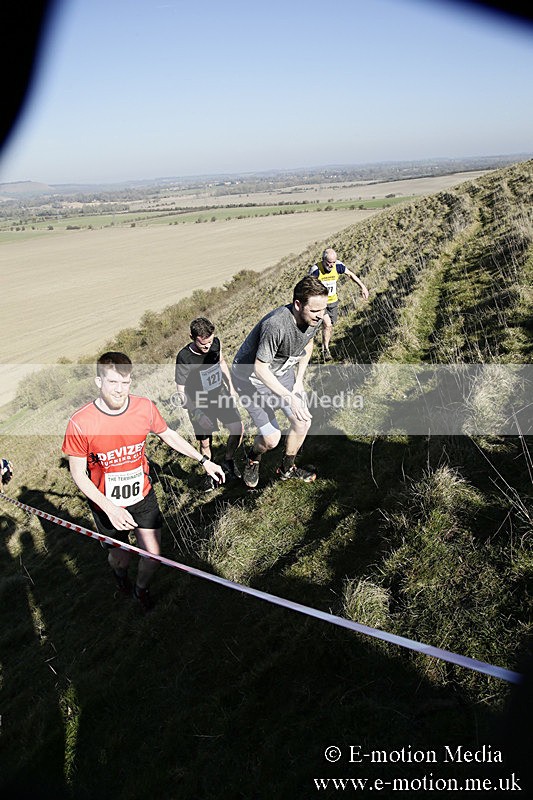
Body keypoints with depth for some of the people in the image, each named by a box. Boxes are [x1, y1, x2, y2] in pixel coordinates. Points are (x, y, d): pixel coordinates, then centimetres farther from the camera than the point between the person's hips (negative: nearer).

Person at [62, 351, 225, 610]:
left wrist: (204, 460, 6)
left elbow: (168, 435, 4)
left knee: (153, 555, 4)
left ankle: (141, 588, 41)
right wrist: (110, 509, -24)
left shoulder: (145, 407, -16)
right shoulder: (80, 423, -25)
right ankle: (119, 573, 55)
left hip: (142, 496, 2)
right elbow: (78, 473, -15)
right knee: (120, 558, 14)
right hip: (106, 504, -2)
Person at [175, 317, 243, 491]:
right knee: (206, 443, 4)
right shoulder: (184, 358, -25)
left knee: (237, 428, -9)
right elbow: (181, 392, -19)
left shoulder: (215, 342, -12)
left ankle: (228, 461, 18)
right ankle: (209, 474, 31)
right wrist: (198, 415, -26)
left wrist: (230, 387, 12)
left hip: (220, 394, 4)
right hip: (198, 403, -4)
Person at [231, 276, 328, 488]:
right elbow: (260, 368, -31)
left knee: (303, 422, 6)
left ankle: (287, 468, 32)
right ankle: (253, 459, 30)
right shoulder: (276, 325, -39)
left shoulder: (315, 318, -16)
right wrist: (290, 398, -33)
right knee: (272, 438, -7)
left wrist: (299, 381, 2)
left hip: (281, 371, 7)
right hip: (252, 377, -7)